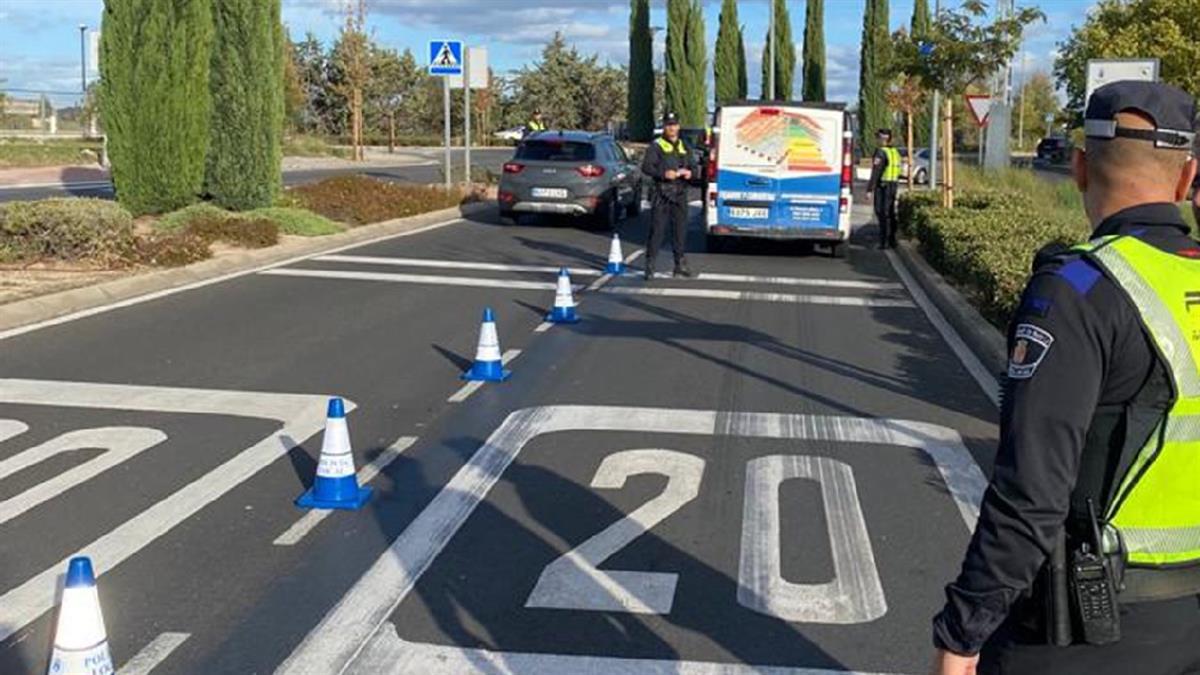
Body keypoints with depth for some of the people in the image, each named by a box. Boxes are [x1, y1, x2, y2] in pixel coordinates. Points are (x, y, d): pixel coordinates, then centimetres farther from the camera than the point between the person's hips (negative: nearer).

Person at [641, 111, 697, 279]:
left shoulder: (684, 146, 18)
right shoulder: (656, 146, 0)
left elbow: (693, 166, 22)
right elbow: (646, 167, -8)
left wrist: (690, 172, -2)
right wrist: (663, 174, -22)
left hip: (680, 194, 5)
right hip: (662, 194, -5)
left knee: (680, 229, 10)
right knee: (657, 229, -8)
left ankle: (680, 264, 18)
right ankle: (650, 265, -6)